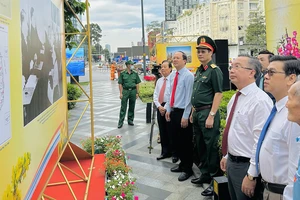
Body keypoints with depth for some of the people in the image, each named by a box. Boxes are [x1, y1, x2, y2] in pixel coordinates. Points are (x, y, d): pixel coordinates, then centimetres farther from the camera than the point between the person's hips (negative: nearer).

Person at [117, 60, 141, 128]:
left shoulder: (135, 74, 7)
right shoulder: (123, 74, 0)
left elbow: (137, 84, 9)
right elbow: (120, 84, 0)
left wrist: (137, 93, 3)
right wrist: (121, 93, -6)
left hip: (133, 91, 3)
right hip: (125, 91, -2)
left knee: (132, 107, 9)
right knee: (123, 107, -2)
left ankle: (130, 120, 21)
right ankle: (120, 122, 2)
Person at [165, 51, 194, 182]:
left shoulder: (188, 76, -15)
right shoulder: (172, 76, 10)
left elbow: (189, 97, -17)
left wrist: (185, 116, -18)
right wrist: (168, 109, 10)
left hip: (183, 112, -8)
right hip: (173, 111, 8)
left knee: (185, 142, 3)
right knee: (176, 140, 18)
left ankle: (188, 169, 19)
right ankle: (182, 163, 36)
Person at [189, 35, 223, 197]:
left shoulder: (214, 70, -11)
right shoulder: (199, 70, 15)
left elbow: (218, 94, -17)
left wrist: (211, 116, -21)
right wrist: (193, 112, 17)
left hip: (207, 113, -9)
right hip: (197, 113, 9)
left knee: (211, 147, -1)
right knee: (200, 146, 17)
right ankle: (205, 174, 32)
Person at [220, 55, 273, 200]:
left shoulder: (260, 100, -21)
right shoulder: (235, 97, 7)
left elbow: (261, 141, -23)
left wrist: (251, 175, -21)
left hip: (246, 166, -8)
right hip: (231, 162, 8)